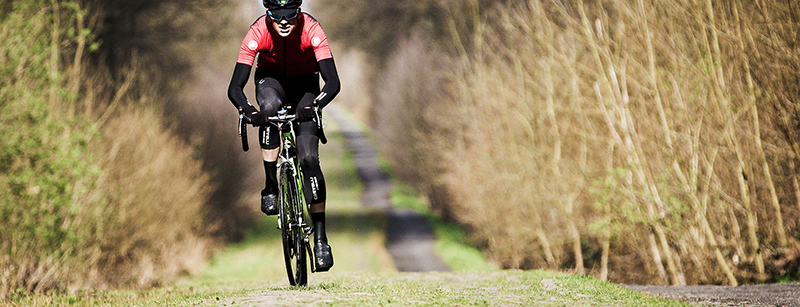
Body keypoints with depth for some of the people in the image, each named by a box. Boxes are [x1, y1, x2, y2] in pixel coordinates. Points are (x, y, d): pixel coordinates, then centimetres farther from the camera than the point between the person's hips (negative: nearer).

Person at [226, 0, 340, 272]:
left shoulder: (311, 30, -31)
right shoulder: (258, 32, -29)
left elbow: (333, 83, -35)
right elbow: (235, 88, -30)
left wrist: (313, 106, -54)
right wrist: (247, 110, -51)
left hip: (305, 83, 0)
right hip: (270, 79, 0)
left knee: (309, 158, -15)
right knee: (270, 107, -37)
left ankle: (320, 238, -11)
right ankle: (271, 186, -23)